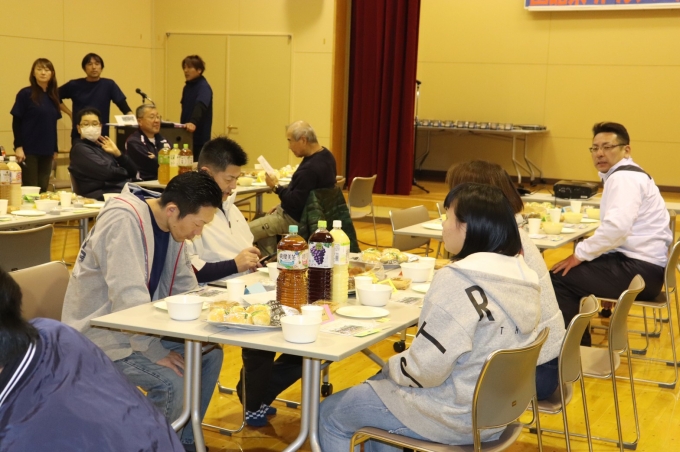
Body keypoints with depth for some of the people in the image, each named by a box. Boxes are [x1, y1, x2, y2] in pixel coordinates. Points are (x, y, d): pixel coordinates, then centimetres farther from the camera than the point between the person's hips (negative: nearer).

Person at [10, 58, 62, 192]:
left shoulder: (53, 96, 10)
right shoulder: (25, 94, -5)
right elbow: (16, 122, -6)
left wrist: (55, 148, 14)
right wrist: (18, 146, -13)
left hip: (47, 150, 5)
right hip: (29, 149, -5)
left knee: (43, 189, 7)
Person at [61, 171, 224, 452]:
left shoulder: (173, 221, -1)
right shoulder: (124, 220, -28)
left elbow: (184, 286, 7)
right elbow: (128, 296, -32)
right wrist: (155, 351, -28)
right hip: (101, 334, -9)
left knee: (209, 353, 5)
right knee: (172, 383, -24)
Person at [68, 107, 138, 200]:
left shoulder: (105, 146, 20)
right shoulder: (80, 149, 0)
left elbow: (133, 172, 12)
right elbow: (107, 172, -12)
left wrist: (117, 153, -2)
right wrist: (125, 173, 7)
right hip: (102, 195, -7)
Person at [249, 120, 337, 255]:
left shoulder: (310, 168, -31)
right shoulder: (325, 154, 1)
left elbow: (295, 203, -27)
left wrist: (276, 187, -13)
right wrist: (282, 205, 13)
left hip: (296, 219, -11)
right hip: (308, 212, 11)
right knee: (260, 225, 24)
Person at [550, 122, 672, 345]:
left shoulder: (623, 177, -14)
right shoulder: (626, 175, 19)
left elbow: (617, 226, -28)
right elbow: (621, 222, 11)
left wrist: (580, 254, -19)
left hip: (639, 270, -11)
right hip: (641, 265, 11)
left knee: (558, 279, -13)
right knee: (570, 275, 18)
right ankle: (579, 343, 21)